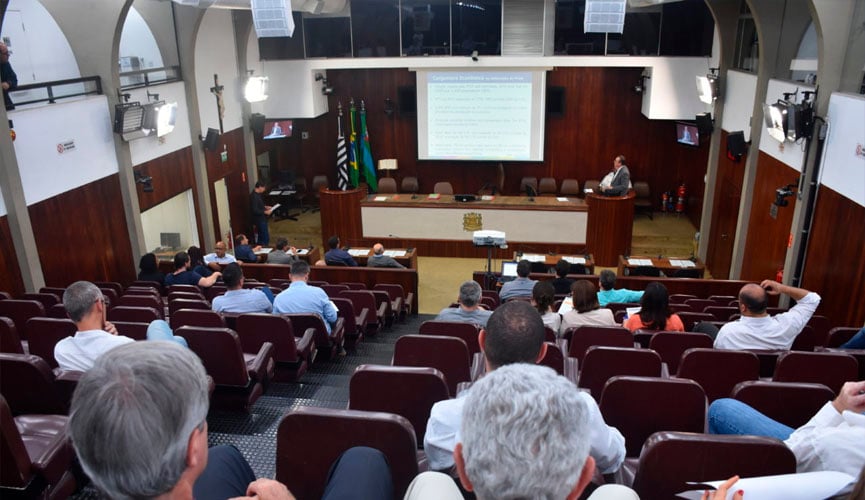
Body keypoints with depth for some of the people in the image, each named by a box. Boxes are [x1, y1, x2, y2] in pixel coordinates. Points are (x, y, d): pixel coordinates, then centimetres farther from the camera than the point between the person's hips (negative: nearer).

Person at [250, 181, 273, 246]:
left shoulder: (257, 194, 8)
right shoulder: (254, 196, -24)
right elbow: (255, 210, -27)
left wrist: (265, 207, 11)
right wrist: (265, 212, -21)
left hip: (261, 219, 11)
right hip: (260, 219, -11)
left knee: (261, 237, 18)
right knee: (266, 238, -8)